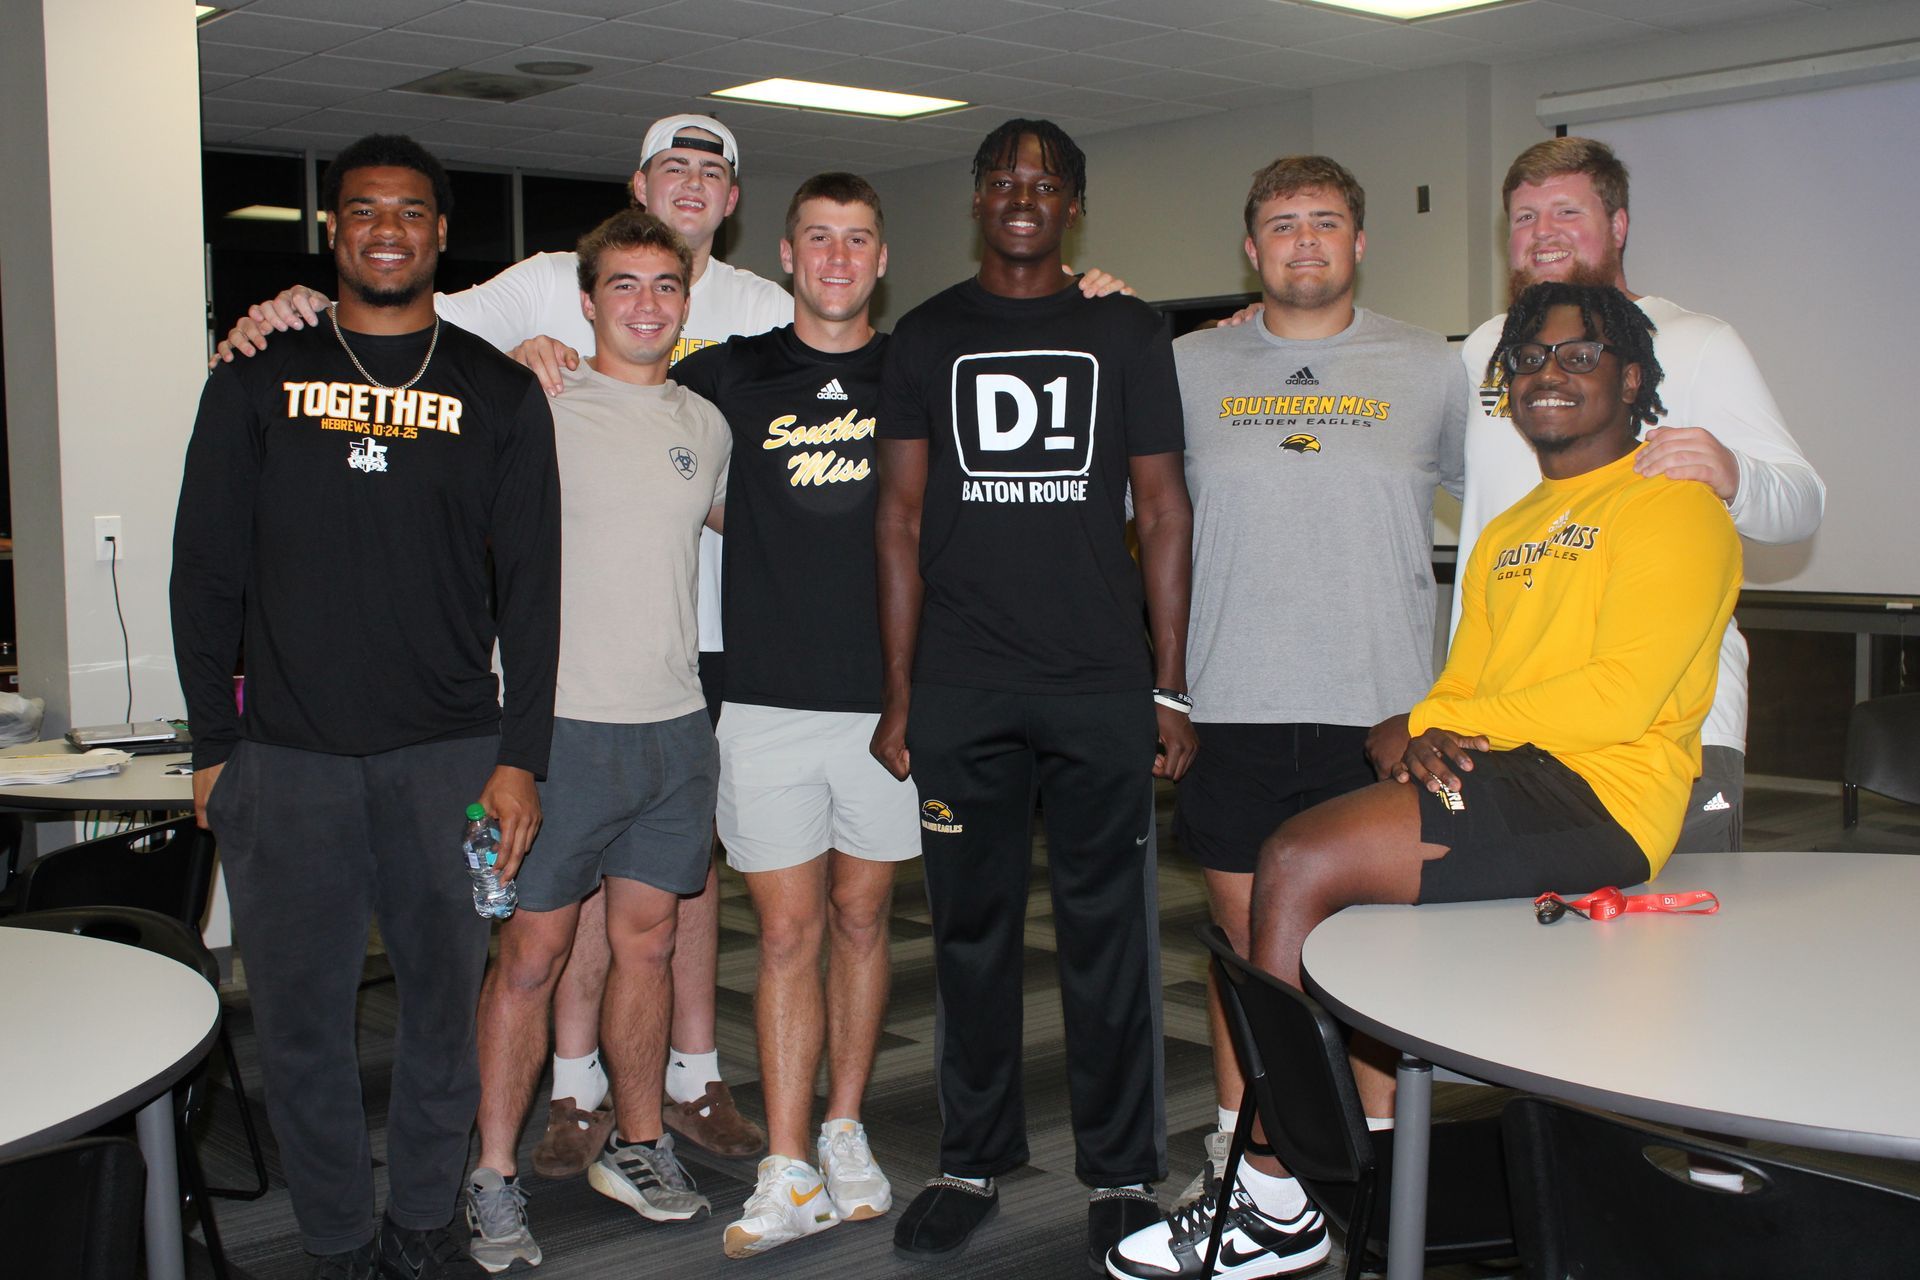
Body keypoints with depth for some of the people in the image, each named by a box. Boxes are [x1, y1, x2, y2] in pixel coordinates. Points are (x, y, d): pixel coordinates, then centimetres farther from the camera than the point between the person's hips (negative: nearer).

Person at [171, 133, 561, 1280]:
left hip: (450, 752, 0)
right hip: (287, 754, 1)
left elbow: (531, 583, 4)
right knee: (301, 1010, 4)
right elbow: (207, 570, 8)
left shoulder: (499, 392, 7)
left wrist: (520, 756, -3)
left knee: (446, 996, 6)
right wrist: (214, 745, 3)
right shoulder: (261, 378, 8)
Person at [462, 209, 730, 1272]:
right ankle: (493, 1177, 12)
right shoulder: (539, 407, -4)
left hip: (676, 725, 5)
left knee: (648, 942, 13)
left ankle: (637, 1147, 27)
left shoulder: (704, 424, 13)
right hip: (564, 719, -5)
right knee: (532, 951, 0)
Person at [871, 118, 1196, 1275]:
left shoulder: (1126, 334, 8)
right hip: (961, 693, 1)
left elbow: (1163, 511, 7)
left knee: (1109, 931, 3)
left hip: (1101, 686, -1)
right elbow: (902, 517, 8)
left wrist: (1171, 688, 0)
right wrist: (898, 692, 2)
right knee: (973, 930, 8)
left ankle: (1123, 1173, 16)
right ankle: (974, 1164, 22)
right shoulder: (928, 337, 10)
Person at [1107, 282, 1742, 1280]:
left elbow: (1620, 696, -13)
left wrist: (1434, 722, -9)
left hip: (1595, 796, -8)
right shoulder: (1507, 534, 26)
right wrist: (1427, 736, -7)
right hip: (1493, 784, 8)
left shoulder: (1672, 508, -1)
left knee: (1298, 863, -20)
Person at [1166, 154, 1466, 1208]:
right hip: (1234, 706, 1)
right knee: (1243, 933, 10)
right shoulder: (1188, 367, 7)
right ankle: (1236, 1150, 24)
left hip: (1382, 707, 0)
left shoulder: (1431, 369, 7)